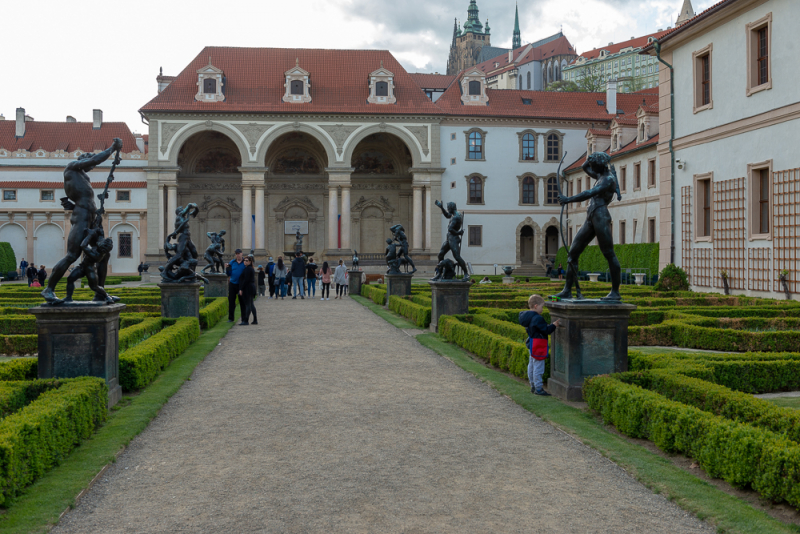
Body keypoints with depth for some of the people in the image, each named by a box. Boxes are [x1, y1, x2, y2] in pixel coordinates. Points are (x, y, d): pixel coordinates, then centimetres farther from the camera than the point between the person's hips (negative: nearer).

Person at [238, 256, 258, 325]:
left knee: (247, 304, -9)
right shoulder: (251, 268, 17)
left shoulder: (247, 269, -14)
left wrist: (241, 289, -18)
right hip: (252, 288, 10)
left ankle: (246, 320, -9)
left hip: (247, 288, -10)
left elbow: (246, 280, -20)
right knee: (251, 304, 14)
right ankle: (255, 320, 15)